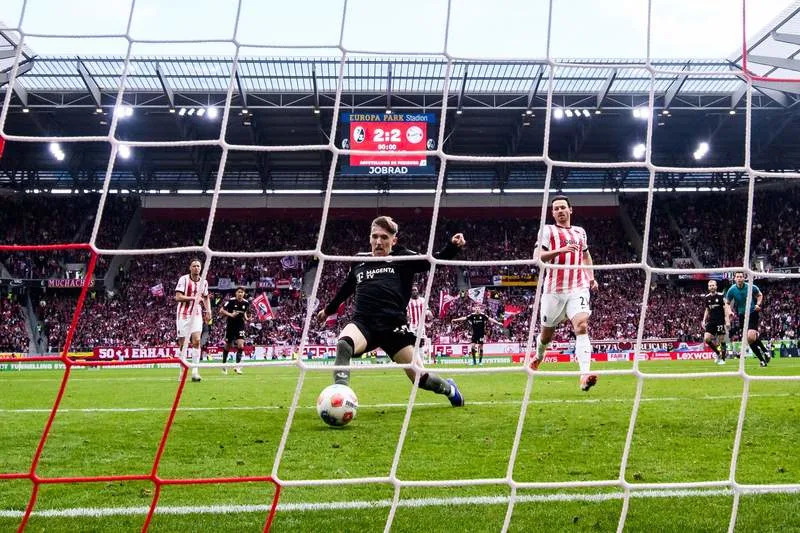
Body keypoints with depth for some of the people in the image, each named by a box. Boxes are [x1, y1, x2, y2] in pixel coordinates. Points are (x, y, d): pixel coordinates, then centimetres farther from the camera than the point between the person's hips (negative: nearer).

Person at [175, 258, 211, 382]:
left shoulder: (204, 282, 9)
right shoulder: (184, 279, -5)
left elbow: (206, 297, 23)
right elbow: (178, 297, -13)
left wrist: (208, 310, 9)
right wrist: (194, 298, -20)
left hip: (197, 314, 2)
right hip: (183, 314, -2)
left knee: (196, 340, -13)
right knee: (183, 342, 0)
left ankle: (195, 370, -13)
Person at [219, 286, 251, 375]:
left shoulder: (246, 303, -1)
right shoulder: (231, 301, -12)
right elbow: (221, 311, -9)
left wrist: (246, 318, -1)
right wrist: (230, 314, -23)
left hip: (240, 326, 2)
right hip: (230, 325, -2)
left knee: (241, 344, -14)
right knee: (227, 346, 8)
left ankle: (237, 365, -8)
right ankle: (224, 364, 28)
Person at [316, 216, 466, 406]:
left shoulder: (402, 258, 9)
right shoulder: (359, 262, 18)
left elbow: (433, 261, 1)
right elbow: (346, 289, 34)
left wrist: (453, 246, -17)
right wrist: (329, 309, 46)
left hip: (393, 326, -2)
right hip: (363, 323, 2)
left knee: (418, 376, 0)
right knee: (343, 344, -35)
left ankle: (449, 389, 33)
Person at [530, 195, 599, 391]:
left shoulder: (580, 232, 18)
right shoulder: (547, 230, 4)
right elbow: (537, 257, -9)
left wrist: (591, 277, 21)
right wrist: (561, 250, -21)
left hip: (578, 288, 2)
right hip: (554, 289, -2)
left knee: (582, 325, -20)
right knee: (547, 332, 11)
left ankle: (585, 375, -31)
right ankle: (539, 356, 45)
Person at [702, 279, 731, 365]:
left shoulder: (721, 296, -6)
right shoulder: (706, 297, 8)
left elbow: (726, 309, -7)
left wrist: (727, 321, -15)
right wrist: (704, 321, 10)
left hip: (720, 321, -4)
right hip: (711, 321, 4)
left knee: (721, 340, -2)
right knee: (706, 338, -9)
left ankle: (722, 358, 12)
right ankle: (718, 353, 11)